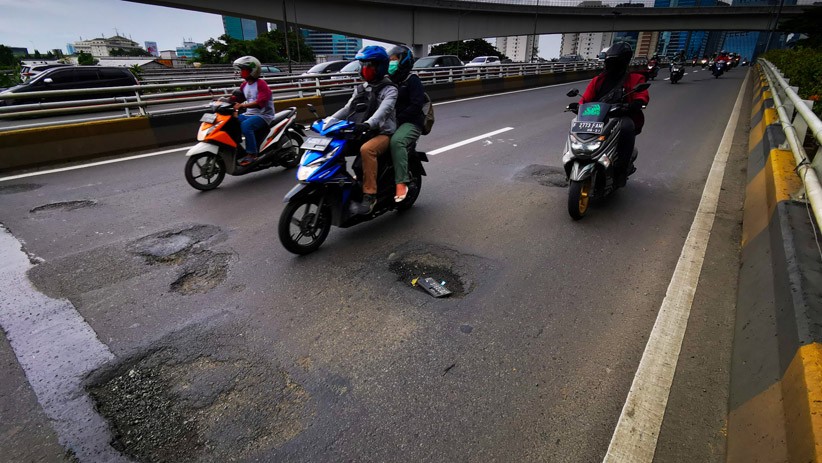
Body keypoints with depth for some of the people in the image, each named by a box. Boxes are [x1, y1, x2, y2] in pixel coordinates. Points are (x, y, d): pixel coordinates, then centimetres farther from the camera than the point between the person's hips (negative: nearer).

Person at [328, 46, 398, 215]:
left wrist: (367, 124, -45)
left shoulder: (389, 89, -7)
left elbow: (383, 110, -26)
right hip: (365, 132, 7)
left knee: (366, 150, -38)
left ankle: (369, 196, -36)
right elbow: (348, 109, 10)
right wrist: (328, 121, -5)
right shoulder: (362, 89, 15)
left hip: (384, 133, -7)